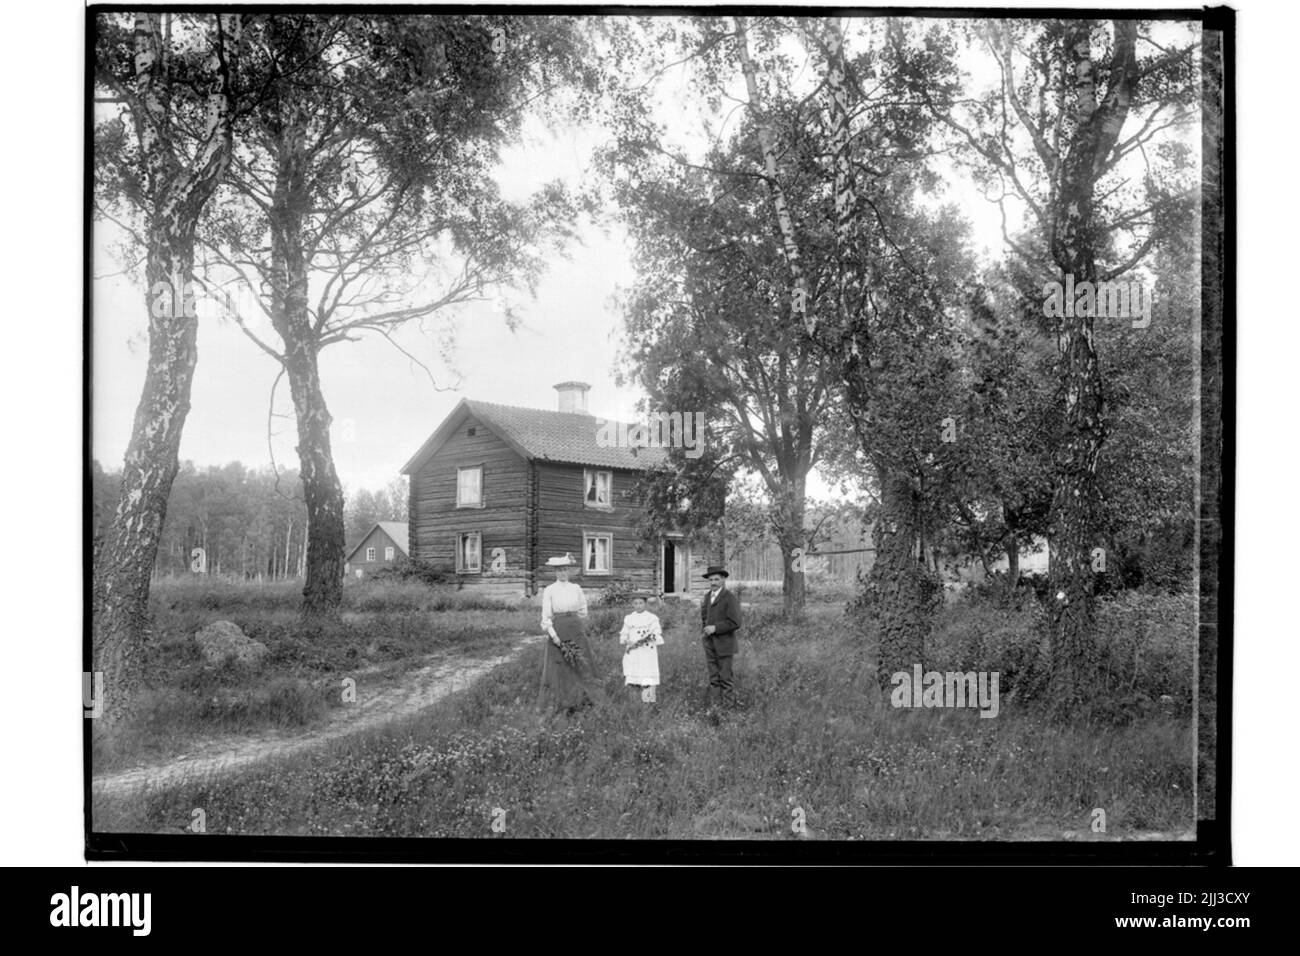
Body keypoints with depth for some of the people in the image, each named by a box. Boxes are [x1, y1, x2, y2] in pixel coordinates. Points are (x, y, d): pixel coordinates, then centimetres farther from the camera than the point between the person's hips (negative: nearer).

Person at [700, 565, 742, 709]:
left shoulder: (730, 599, -12)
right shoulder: (708, 596, 12)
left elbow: (735, 623, -17)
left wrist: (715, 628, -18)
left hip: (724, 644, -6)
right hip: (709, 643, 6)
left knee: (725, 677, -1)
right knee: (713, 677, 8)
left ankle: (728, 705, 7)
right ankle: (714, 704, 13)